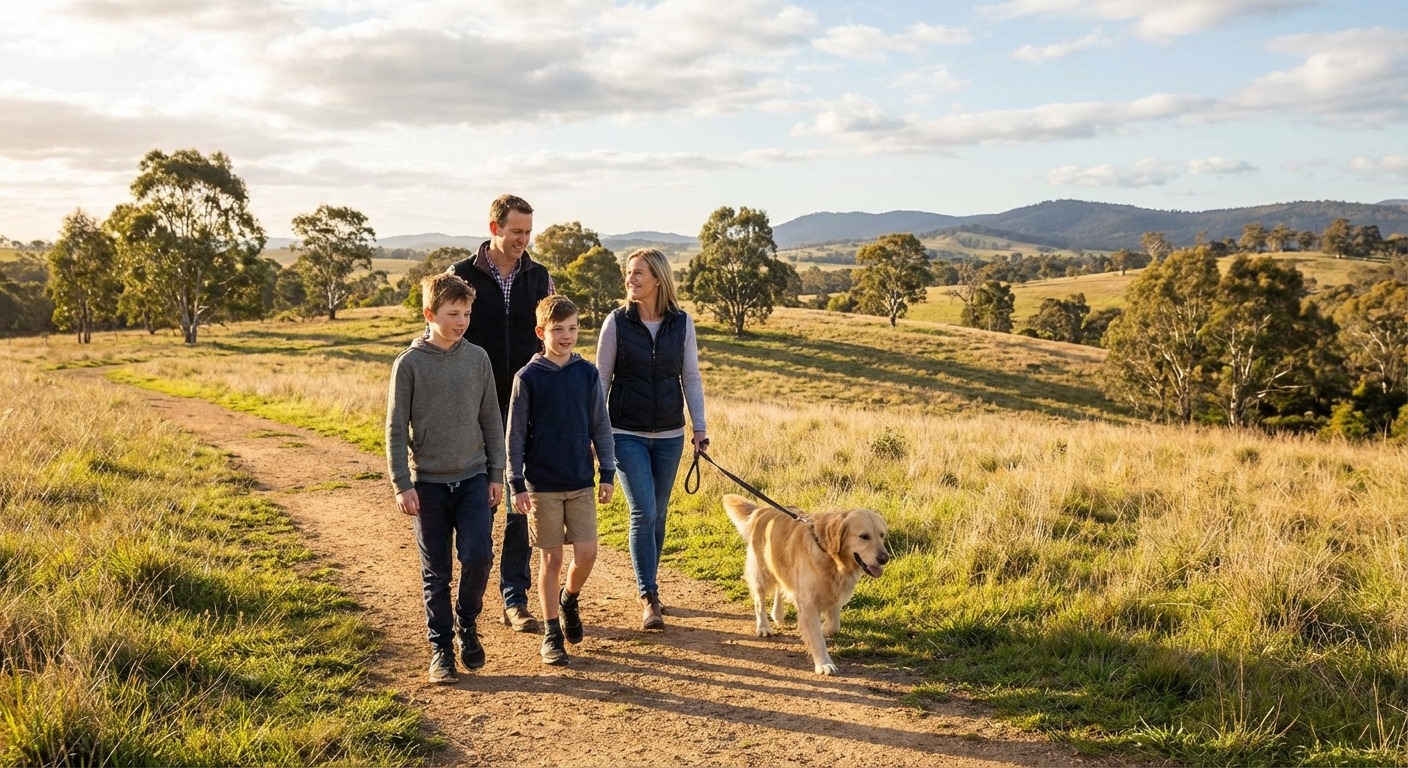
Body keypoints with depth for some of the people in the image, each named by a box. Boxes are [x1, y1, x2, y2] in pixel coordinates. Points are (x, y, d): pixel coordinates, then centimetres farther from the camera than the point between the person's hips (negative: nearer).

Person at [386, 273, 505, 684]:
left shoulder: (478, 358, 3)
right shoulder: (409, 364, -4)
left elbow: (491, 420, 8)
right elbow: (396, 429, -4)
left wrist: (496, 473, 6)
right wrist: (402, 485, -8)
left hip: (474, 479, 2)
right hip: (428, 482, -2)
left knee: (478, 557, -10)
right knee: (436, 573, 5)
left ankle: (467, 624, 16)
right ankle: (441, 649, 18)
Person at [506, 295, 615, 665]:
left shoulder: (588, 373, 2)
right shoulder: (528, 378, -6)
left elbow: (601, 427, 7)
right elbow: (515, 434, -4)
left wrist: (607, 474, 4)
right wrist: (517, 484, -6)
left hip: (582, 483, 2)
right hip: (542, 485, -2)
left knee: (587, 554, -2)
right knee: (551, 558, 4)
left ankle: (569, 598, 29)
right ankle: (551, 633, 17)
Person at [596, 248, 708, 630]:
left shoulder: (682, 322, 1)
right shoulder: (617, 322, -4)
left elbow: (691, 377, 7)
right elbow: (601, 379, 0)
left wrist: (699, 426, 3)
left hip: (669, 435, 2)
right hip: (627, 434, -2)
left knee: (657, 515, 10)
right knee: (642, 512, -10)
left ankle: (648, 588, 27)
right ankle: (649, 598, -2)